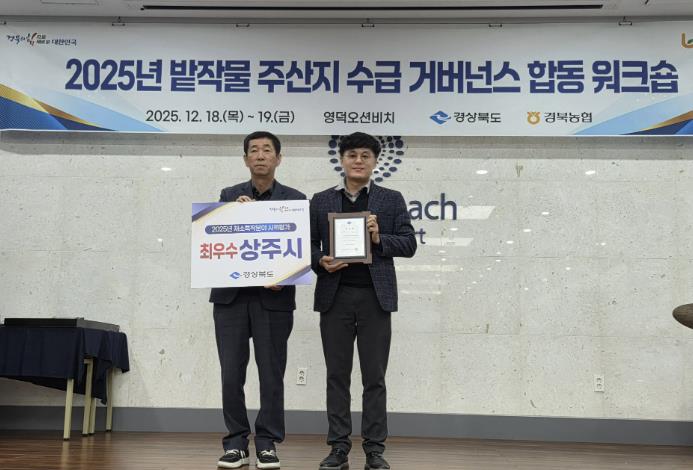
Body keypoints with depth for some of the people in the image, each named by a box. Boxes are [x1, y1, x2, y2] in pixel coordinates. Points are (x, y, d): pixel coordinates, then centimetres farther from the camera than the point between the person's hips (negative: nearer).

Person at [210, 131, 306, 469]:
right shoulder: (230, 196, 11)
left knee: (272, 374, 4)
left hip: (273, 298, -1)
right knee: (231, 374, 3)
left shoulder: (295, 199, 5)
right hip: (231, 296, 2)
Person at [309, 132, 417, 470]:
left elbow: (409, 244, 3)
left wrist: (379, 239, -13)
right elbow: (310, 244, 9)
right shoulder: (321, 201, 11)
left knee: (375, 377, 2)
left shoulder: (392, 200, 8)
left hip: (375, 296, -1)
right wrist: (321, 262, -11)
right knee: (337, 375, 5)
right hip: (335, 296, 1)